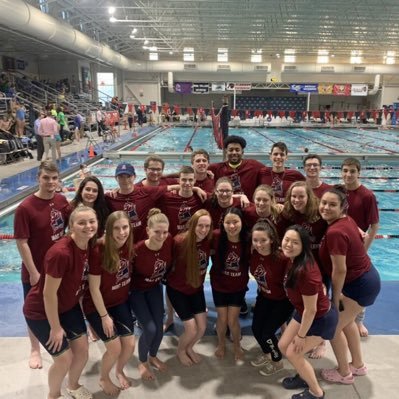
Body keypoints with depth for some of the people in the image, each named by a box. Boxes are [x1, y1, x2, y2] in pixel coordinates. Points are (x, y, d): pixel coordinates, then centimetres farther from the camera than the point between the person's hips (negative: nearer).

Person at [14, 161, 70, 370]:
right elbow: (22, 243, -18)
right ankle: (35, 350, 39)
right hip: (35, 271, -4)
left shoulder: (61, 200, -6)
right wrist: (33, 273, -16)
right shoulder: (25, 207, -21)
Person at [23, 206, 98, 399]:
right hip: (41, 311, -7)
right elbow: (49, 294, -26)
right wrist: (56, 327, -16)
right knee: (65, 358, 2)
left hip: (69, 306, 7)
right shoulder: (60, 253, -35)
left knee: (83, 349, 12)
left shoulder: (90, 244, -12)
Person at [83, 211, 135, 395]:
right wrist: (104, 316, -15)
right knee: (115, 348, -4)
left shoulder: (129, 247, -13)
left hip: (121, 303, 5)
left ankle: (120, 371, 39)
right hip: (97, 306, -5)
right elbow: (94, 288, -21)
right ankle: (104, 379, 28)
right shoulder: (99, 252, -28)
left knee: (130, 344, 6)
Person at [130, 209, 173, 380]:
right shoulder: (138, 250, -36)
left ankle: (153, 356, 39)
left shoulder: (169, 241, -25)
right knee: (150, 329, -9)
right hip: (136, 291, -4)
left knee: (159, 327, 7)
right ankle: (142, 362, 22)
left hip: (154, 288, 4)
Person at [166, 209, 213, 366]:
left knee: (202, 327, 7)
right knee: (191, 329, -4)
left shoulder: (209, 241, -16)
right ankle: (180, 350, 30)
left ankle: (189, 348, 40)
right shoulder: (179, 241, -29)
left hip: (197, 288, 4)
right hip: (177, 289, -4)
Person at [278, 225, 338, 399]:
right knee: (283, 346, 13)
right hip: (303, 313, 8)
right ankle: (305, 376, 39)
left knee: (293, 353, 2)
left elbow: (311, 310, -27)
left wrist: (301, 336, -15)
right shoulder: (292, 261, -12)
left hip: (321, 318, -8)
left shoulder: (305, 271, -37)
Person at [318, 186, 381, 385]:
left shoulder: (335, 232, -31)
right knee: (347, 321, 26)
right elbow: (361, 237, 16)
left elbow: (340, 270, -26)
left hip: (359, 285, -10)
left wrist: (335, 297, -14)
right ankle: (358, 365, 43)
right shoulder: (346, 219, -2)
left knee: (333, 327, 6)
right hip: (366, 278, 10)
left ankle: (344, 373, 25)